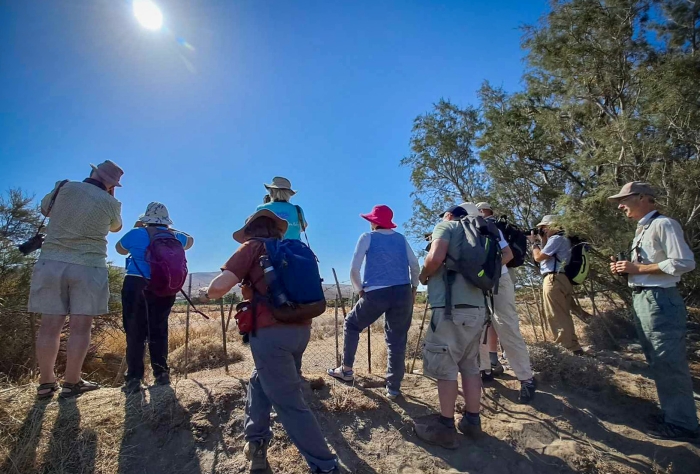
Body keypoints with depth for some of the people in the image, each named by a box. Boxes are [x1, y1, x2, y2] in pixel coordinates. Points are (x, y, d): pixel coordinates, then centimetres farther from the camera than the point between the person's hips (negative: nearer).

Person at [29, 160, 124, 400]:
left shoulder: (64, 188, 5)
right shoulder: (110, 203, 0)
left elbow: (45, 208, 23)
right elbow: (115, 227, 19)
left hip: (51, 263, 3)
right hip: (88, 268, -3)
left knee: (50, 325, 7)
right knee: (80, 327, 2)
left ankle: (46, 383, 14)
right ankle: (71, 383, 6)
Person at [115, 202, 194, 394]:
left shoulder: (137, 233, 0)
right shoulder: (174, 237, 8)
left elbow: (120, 249, 20)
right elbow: (190, 241, 31)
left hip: (136, 286, -3)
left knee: (135, 332, 1)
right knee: (159, 331, 11)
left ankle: (134, 378, -1)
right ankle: (162, 374, 14)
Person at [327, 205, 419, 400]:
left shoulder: (367, 237, 4)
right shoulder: (401, 238, 15)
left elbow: (354, 269, -2)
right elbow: (415, 265, 9)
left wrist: (360, 290, 10)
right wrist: (414, 287, 18)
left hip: (376, 293, -3)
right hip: (403, 292, 3)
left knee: (352, 324, 21)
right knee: (397, 339, 11)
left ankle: (346, 369, 27)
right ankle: (393, 388, 15)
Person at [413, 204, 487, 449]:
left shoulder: (446, 226, 2)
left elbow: (436, 257, -17)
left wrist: (424, 275, 1)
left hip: (453, 308, -8)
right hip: (477, 307, 8)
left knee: (444, 366, 0)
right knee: (470, 365, 15)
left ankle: (446, 427, 7)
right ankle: (472, 421, 24)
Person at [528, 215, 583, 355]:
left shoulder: (556, 239, -9)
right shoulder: (561, 239, 23)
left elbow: (538, 257, -12)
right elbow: (545, 256, 24)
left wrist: (534, 242, 3)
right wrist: (542, 240, 18)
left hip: (554, 280, -10)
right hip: (563, 279, 10)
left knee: (556, 316, -6)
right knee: (563, 315, 15)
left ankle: (571, 348, -4)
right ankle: (574, 347, 21)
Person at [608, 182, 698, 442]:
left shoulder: (663, 224, -12)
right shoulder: (642, 230, 16)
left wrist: (637, 268, -18)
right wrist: (626, 269, 3)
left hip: (660, 301, -10)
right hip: (641, 300, 10)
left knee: (669, 363, -2)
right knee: (658, 363, 17)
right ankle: (671, 413, 29)